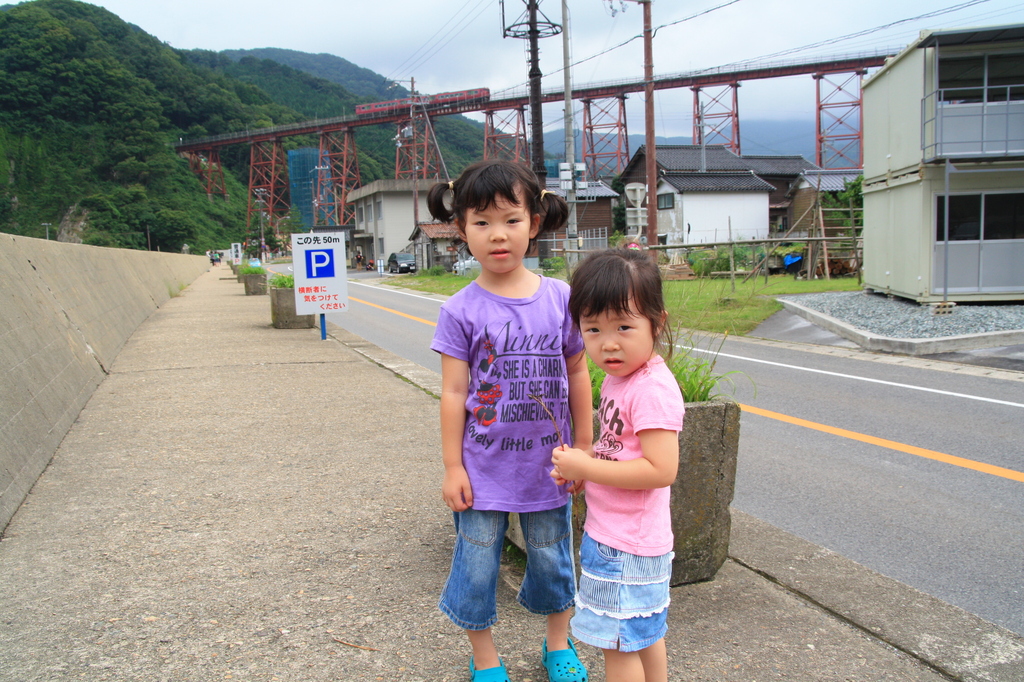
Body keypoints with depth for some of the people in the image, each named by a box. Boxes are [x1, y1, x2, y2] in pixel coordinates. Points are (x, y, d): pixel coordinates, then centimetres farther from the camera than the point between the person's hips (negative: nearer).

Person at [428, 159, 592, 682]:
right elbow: (454, 393, -7)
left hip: (547, 464, 2)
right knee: (477, 564, 10)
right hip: (484, 470, -2)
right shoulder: (462, 310, -10)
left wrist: (583, 445, 7)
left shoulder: (560, 298, -4)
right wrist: (452, 466, -5)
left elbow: (577, 373, 5)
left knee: (552, 557, 18)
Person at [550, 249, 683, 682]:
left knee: (619, 643, 5)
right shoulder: (617, 378, 5)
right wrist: (584, 459, 0)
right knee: (645, 636, 24)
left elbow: (661, 469, -30)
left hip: (627, 546, -9)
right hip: (609, 532, 9)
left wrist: (586, 467, -23)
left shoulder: (652, 390, -24)